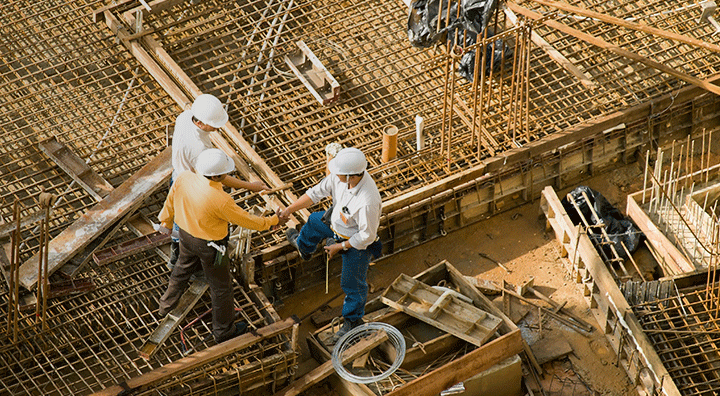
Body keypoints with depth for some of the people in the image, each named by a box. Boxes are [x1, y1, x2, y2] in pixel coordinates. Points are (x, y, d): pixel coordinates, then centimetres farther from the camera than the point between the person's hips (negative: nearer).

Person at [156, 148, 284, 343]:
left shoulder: (184, 178, -21)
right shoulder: (220, 200, -38)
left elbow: (170, 202, -1)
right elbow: (245, 220, -23)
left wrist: (166, 222, 19)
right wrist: (272, 221, -6)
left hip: (186, 235, 6)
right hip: (209, 245, -6)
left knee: (182, 269, 35)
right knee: (221, 286, 17)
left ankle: (167, 306, 59)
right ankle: (223, 330, 37)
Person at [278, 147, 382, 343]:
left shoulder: (368, 202, -46)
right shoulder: (339, 176, -25)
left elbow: (367, 236, -32)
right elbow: (317, 192, -10)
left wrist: (340, 246, -20)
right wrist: (290, 209, -11)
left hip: (357, 242, -8)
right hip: (337, 222, 8)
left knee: (353, 283, 12)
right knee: (315, 221, 33)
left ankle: (352, 322, 40)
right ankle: (303, 247, 70)